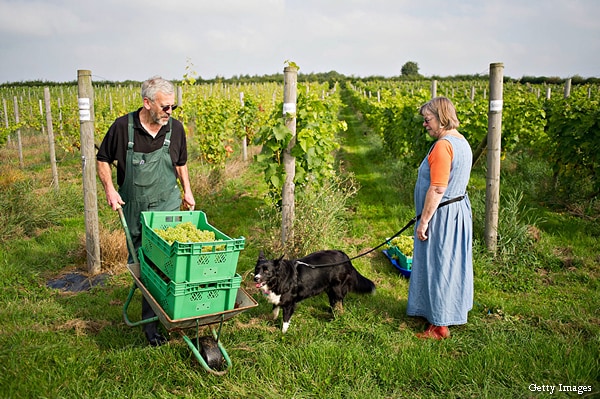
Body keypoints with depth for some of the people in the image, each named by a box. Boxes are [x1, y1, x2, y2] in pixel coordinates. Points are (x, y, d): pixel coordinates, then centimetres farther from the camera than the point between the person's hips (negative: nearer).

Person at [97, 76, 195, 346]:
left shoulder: (175, 128, -4)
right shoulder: (123, 127, -12)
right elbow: (102, 159, 3)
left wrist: (187, 190, 8)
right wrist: (109, 189, -9)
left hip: (168, 206, 1)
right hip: (134, 209, 0)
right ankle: (149, 319, 29)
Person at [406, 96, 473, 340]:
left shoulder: (443, 146, -21)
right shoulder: (461, 141, 10)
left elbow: (437, 189, -24)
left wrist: (424, 221, -18)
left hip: (442, 215, -10)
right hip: (459, 209, 10)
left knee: (438, 266, 1)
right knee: (452, 263, 20)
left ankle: (439, 325, 13)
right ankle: (452, 312, 35)